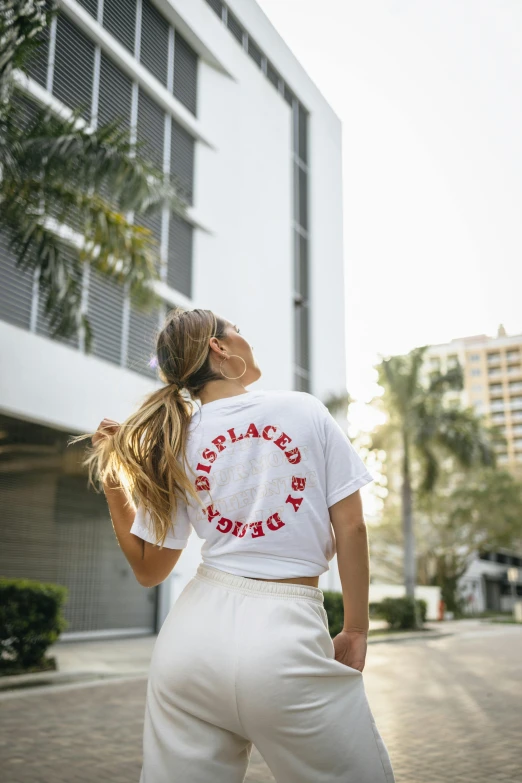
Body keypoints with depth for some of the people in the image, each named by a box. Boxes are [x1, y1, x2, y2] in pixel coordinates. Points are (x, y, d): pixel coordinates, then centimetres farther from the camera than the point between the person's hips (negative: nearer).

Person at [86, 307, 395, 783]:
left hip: (192, 634, 4)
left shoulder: (172, 443, 6)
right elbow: (351, 528, -1)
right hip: (286, 630, -3)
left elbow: (148, 570, 11)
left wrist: (113, 485, 18)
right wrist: (355, 630, 6)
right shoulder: (305, 410, 1)